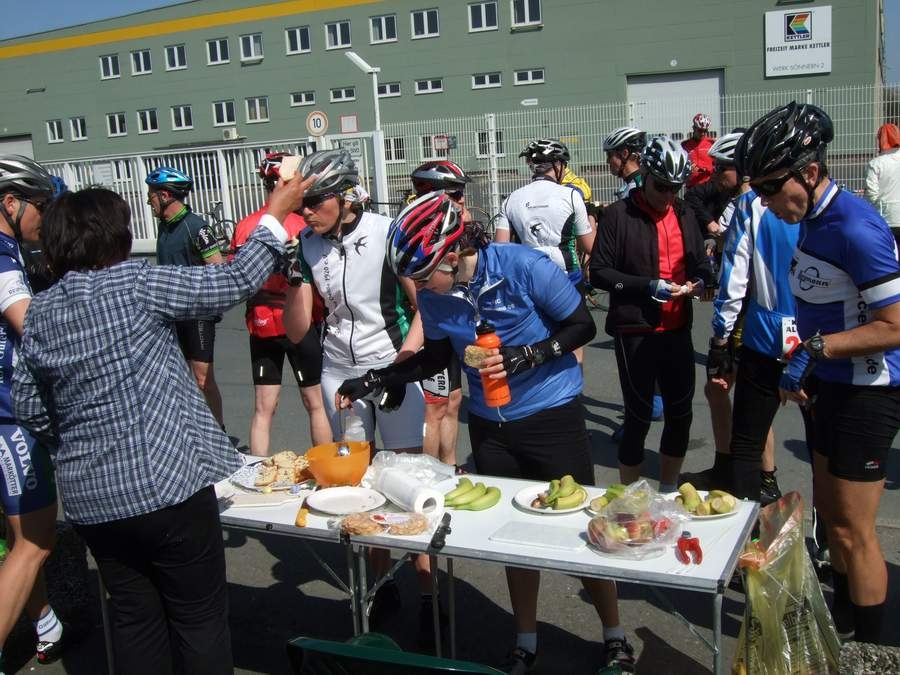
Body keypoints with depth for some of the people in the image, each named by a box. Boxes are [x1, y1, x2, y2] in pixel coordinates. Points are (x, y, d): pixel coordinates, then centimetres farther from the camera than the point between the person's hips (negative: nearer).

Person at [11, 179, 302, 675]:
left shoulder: (39, 313, 5)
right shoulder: (135, 283, -12)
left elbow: (29, 409, 9)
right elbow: (233, 282, -8)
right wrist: (275, 214, 3)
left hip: (89, 497, 6)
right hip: (166, 484, -6)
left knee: (134, 617, 18)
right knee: (198, 616, 9)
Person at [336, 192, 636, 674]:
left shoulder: (524, 268, -22)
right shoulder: (433, 295, -7)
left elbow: (583, 326, -12)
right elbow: (438, 355, 10)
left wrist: (523, 356, -25)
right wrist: (374, 379, 2)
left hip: (552, 416, -4)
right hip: (489, 425, 4)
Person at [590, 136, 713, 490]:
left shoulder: (684, 214, 11)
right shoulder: (618, 215, -7)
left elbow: (700, 264, 19)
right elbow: (599, 272, -11)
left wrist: (698, 282, -5)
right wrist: (649, 285, -20)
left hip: (677, 329, 6)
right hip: (635, 331, -6)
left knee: (681, 412, 15)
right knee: (639, 417, 1)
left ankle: (668, 491, 34)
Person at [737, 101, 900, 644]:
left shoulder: (855, 228, -23)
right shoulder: (814, 220, 6)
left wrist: (816, 347, -26)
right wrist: (804, 370, 15)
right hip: (833, 386, 10)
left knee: (853, 531, 2)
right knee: (830, 512, 21)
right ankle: (844, 618, 40)